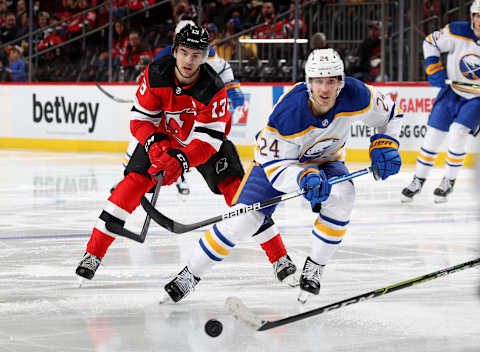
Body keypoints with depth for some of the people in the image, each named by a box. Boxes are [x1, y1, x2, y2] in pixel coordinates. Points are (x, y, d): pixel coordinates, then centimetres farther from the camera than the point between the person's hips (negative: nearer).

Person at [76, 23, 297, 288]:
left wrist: (181, 159, -45)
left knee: (236, 189, -16)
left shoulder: (213, 88, -30)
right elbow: (140, 118, -15)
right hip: (164, 136, 2)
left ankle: (279, 258, -7)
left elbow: (209, 139, -30)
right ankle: (93, 253, -9)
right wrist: (155, 143, -34)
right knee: (133, 182, -16)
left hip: (208, 140, -2)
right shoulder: (155, 75, -25)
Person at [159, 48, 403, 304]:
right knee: (244, 220, -14)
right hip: (277, 158, -2)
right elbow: (276, 167, -31)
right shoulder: (286, 114, -37)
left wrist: (385, 145, -22)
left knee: (342, 195, -30)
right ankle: (191, 273, 5)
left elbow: (389, 113, -7)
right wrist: (305, 178, -50)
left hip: (325, 161, 2)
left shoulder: (354, 96, -29)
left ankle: (313, 270, -12)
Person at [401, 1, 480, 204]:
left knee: (458, 134, -19)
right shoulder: (457, 33, -17)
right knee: (433, 135, 2)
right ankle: (418, 181, 18)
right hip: (451, 91, 2)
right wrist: (434, 71, -9)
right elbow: (430, 43, -2)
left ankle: (449, 181, 1)